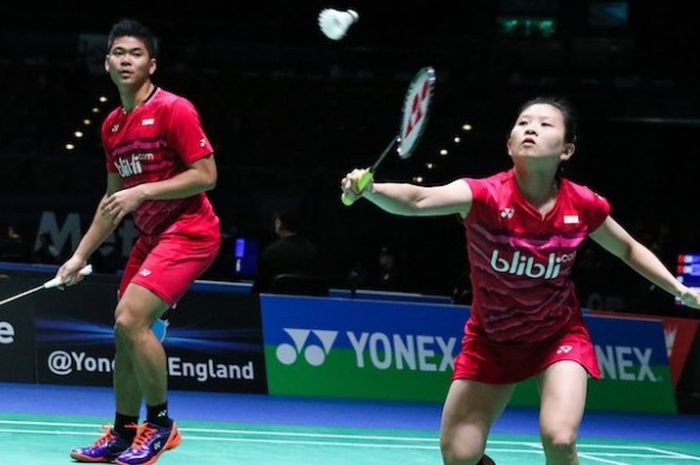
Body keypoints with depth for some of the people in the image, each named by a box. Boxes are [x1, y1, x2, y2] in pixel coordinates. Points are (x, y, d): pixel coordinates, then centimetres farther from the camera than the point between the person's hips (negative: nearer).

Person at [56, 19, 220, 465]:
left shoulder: (173, 110, -13)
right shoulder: (112, 125, 12)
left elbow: (206, 175, -18)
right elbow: (113, 201, 20)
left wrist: (142, 192, -23)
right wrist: (80, 255, 17)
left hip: (188, 231, -9)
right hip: (150, 236, 9)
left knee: (131, 319, -21)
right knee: (126, 330, 9)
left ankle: (160, 423, -6)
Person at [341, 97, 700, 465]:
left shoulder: (583, 206, -17)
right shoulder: (486, 195, -26)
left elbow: (629, 250, 5)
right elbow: (419, 200, -45)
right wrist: (370, 189, -64)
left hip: (559, 336, 0)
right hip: (491, 339, 0)